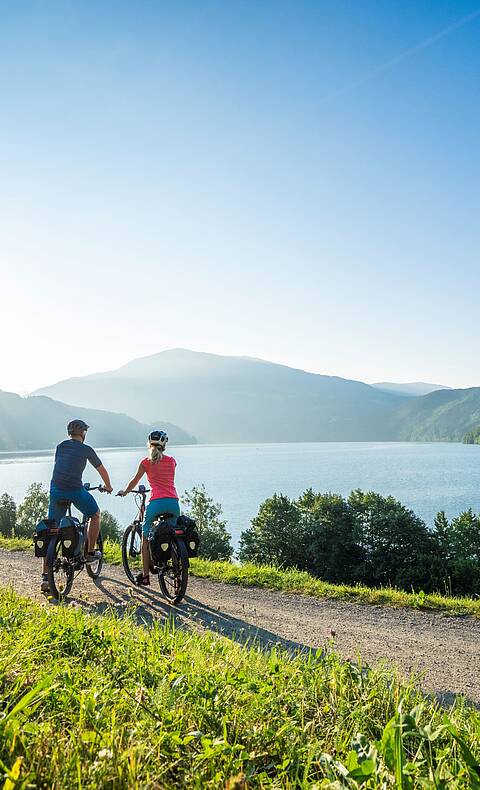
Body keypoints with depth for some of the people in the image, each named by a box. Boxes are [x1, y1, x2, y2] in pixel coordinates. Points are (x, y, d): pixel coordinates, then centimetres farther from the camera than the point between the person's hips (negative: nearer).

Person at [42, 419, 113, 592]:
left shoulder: (60, 446, 17)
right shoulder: (86, 449, 5)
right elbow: (102, 470, 15)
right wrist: (108, 487, 34)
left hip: (55, 490, 5)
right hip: (75, 490, -4)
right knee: (95, 514, 24)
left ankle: (46, 577, 5)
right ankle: (90, 553, 27)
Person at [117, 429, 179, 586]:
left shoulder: (147, 462, 5)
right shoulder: (172, 461, 15)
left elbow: (134, 481, 17)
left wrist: (124, 492, 36)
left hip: (157, 502, -3)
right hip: (174, 503, 3)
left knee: (146, 538, 13)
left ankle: (145, 575, 14)